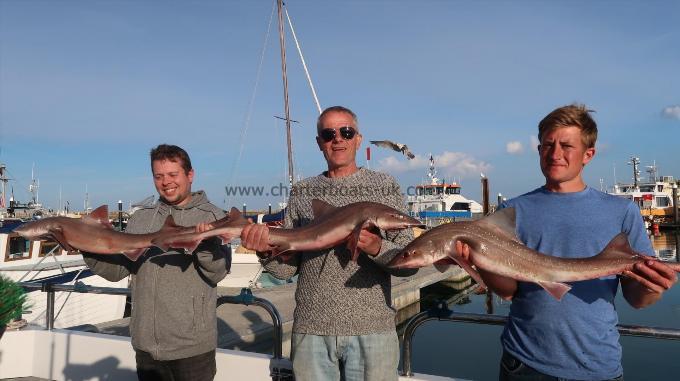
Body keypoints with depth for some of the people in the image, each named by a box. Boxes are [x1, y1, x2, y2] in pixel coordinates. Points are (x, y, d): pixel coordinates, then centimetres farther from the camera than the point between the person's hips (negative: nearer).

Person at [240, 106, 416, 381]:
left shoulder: (385, 187, 1)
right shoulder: (302, 193, 7)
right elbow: (287, 268, 6)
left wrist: (377, 248, -23)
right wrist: (266, 250, -14)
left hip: (371, 328, -1)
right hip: (310, 329, 2)